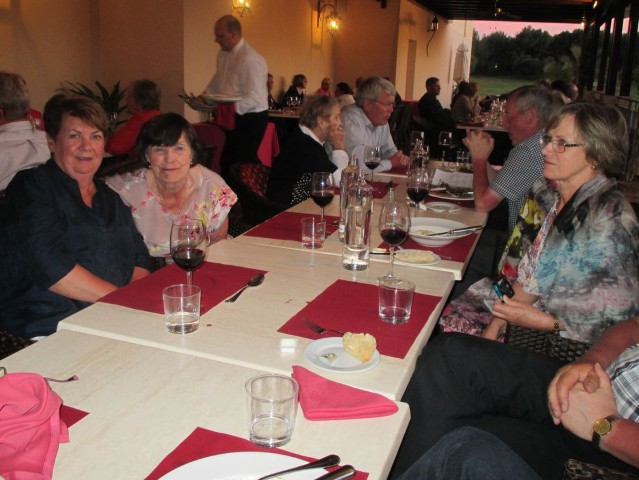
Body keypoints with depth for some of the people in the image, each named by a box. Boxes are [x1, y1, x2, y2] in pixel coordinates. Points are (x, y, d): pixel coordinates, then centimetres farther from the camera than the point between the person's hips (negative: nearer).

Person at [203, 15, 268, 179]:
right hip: (233, 118, 9)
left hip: (251, 119, -9)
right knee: (227, 163, 13)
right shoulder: (223, 54, 7)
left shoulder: (250, 60, -21)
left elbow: (255, 98, -26)